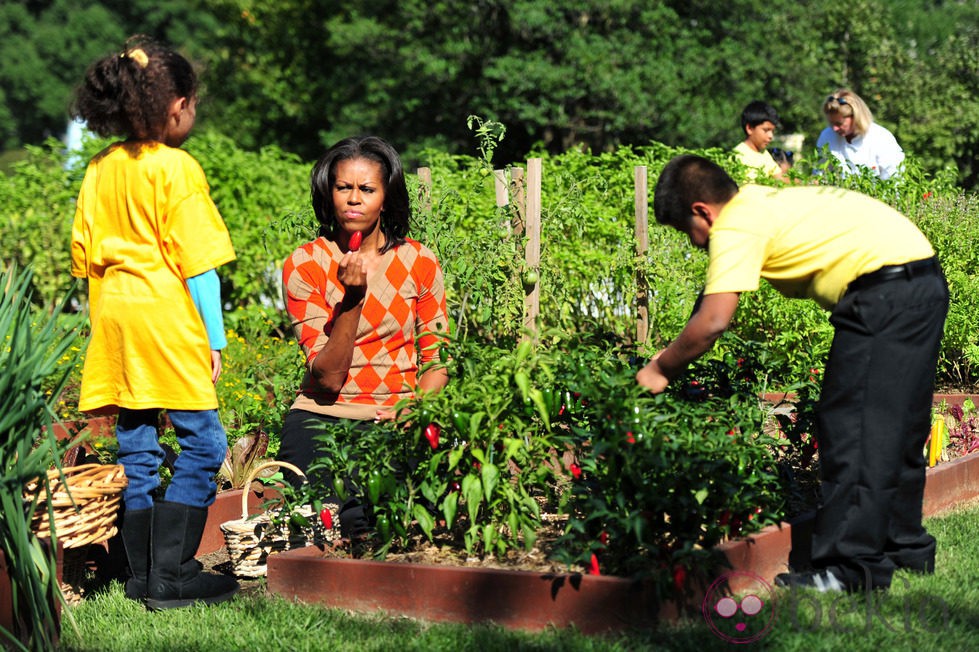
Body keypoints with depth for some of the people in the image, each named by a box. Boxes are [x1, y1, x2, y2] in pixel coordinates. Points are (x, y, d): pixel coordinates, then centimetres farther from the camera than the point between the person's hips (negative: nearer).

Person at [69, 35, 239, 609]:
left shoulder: (100, 170, 11)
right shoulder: (176, 167, -8)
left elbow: (85, 255, 14)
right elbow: (197, 259, -9)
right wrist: (215, 336, -5)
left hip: (113, 317, 7)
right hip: (165, 317, -7)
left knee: (136, 450, 11)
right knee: (202, 444, -2)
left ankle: (143, 576, 14)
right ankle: (170, 577, -6)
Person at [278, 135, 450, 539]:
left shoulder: (418, 262, 4)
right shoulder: (304, 266, -2)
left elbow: (436, 359, 11)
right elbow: (327, 378, -8)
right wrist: (352, 298, -19)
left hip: (395, 419, 1)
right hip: (322, 416, -1)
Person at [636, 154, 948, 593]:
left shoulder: (736, 227, -10)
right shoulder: (760, 200, 19)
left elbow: (714, 320, -18)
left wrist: (661, 368, -4)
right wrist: (674, 355, 28)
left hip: (885, 289, -10)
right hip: (925, 282, 10)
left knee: (850, 429, -6)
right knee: (897, 428, 18)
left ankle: (851, 565, -5)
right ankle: (905, 546, 27)